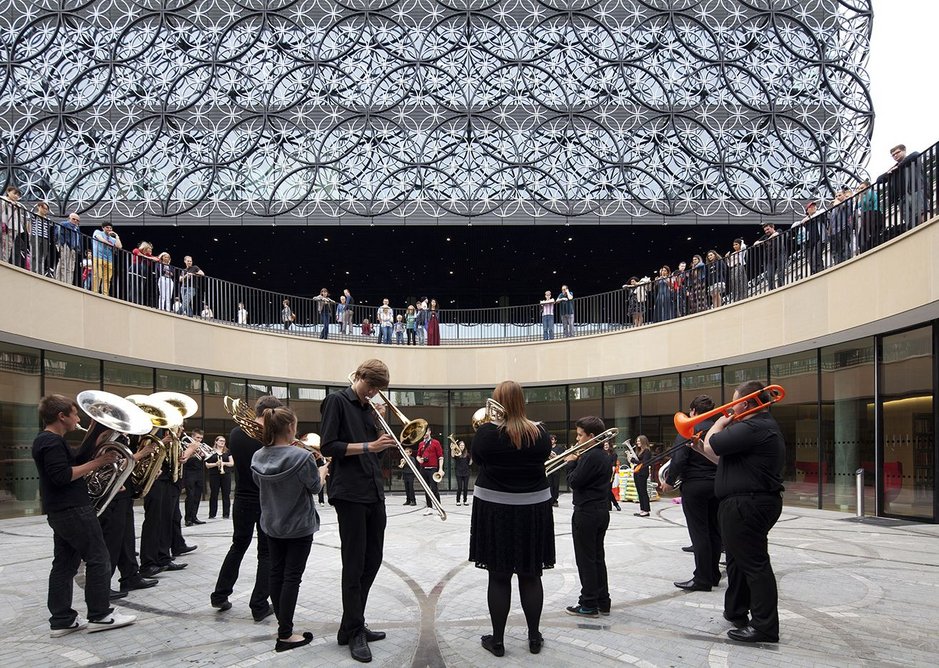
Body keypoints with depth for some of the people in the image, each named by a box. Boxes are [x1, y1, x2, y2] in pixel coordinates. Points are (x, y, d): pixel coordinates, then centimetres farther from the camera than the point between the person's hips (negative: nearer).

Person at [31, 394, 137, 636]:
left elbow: (75, 460, 15)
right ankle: (100, 615, 0)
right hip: (73, 511, -10)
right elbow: (62, 476, -25)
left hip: (61, 512, 10)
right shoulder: (53, 442, -17)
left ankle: (61, 620, 12)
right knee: (98, 560, -4)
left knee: (64, 564, 10)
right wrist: (97, 463, -21)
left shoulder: (45, 440, 16)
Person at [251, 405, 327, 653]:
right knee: (292, 577, 0)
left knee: (276, 572, 15)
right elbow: (316, 486, -10)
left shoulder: (258, 457, -4)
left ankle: (282, 623, 27)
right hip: (298, 526, -6)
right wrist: (322, 468, 11)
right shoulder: (301, 456, -22)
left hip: (271, 524, 6)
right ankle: (285, 635, 3)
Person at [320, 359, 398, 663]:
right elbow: (327, 446, -14)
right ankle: (354, 632, 8)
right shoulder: (337, 401, -5)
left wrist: (380, 435, 1)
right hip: (349, 493, -8)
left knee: (372, 560, 12)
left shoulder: (368, 408, 17)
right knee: (354, 563, -2)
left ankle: (352, 625, 23)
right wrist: (367, 446, -18)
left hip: (374, 492, 8)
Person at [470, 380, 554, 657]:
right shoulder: (540, 432, -6)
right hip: (533, 509, 2)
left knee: (498, 577, 5)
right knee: (531, 575, 11)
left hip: (494, 510, -2)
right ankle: (534, 637, 19)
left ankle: (497, 639, 12)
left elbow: (477, 460, 3)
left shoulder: (487, 432, -13)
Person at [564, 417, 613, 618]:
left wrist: (570, 463, -4)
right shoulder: (603, 456, 12)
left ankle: (589, 605, 3)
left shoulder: (590, 456, -18)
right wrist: (576, 462, 5)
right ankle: (602, 602, 19)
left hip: (586, 512, -10)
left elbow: (574, 482, -18)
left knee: (585, 559, -2)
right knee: (597, 557, 14)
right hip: (602, 511, 10)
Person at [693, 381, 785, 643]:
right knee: (739, 559, 21)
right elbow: (728, 460, 23)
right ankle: (736, 613, 33)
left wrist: (720, 423, -4)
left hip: (747, 506, -11)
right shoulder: (763, 425, 17)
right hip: (748, 502, 11)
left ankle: (764, 626, -2)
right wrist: (701, 449, 16)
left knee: (754, 563, -7)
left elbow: (712, 445, -21)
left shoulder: (754, 428, -20)